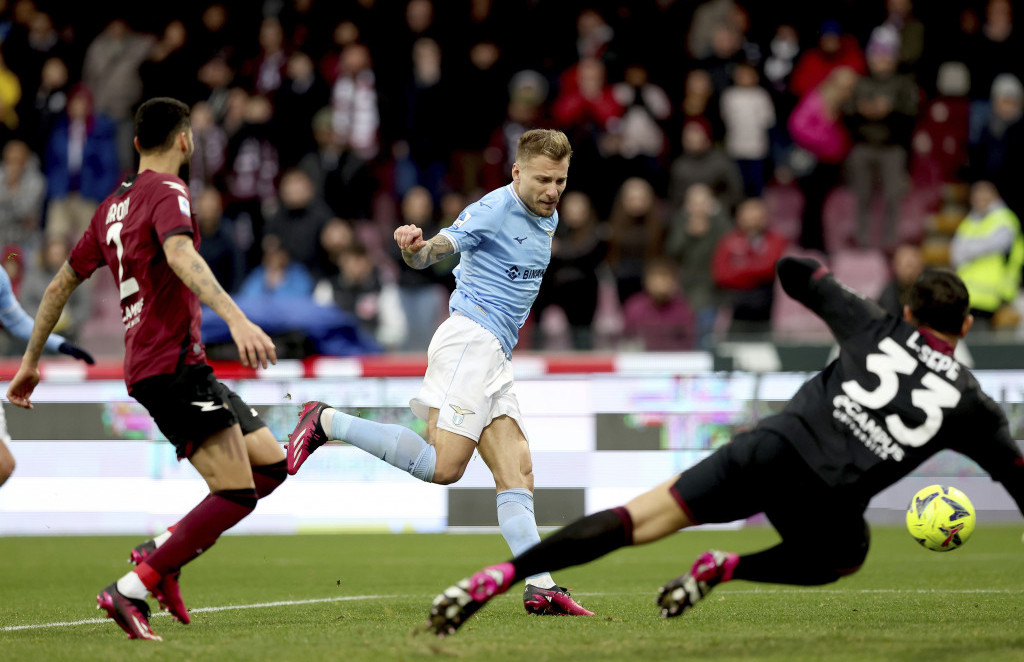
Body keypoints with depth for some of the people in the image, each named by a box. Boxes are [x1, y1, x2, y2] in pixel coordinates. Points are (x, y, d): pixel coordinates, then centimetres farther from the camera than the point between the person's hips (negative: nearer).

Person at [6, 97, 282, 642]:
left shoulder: (113, 205, 20)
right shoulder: (167, 192, -7)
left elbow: (62, 282, 25)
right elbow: (180, 256, -28)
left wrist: (31, 360, 33)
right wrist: (236, 319, -40)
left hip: (151, 367, 9)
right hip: (171, 365, -9)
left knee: (271, 464, 9)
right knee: (237, 492, -15)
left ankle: (162, 552, 7)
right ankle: (132, 590, -18)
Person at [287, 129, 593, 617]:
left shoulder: (547, 219, 17)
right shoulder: (494, 210, -11)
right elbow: (429, 253, -20)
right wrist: (413, 246, -40)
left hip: (493, 356, 9)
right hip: (470, 338, -9)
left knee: (516, 471, 1)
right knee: (443, 465, -18)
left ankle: (541, 587, -4)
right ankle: (326, 422, -8)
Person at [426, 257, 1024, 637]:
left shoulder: (875, 328, 18)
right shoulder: (973, 404, 15)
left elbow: (795, 271, 22)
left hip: (777, 445, 1)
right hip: (831, 500, -1)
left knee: (640, 520, 0)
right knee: (847, 556, 32)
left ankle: (503, 574, -15)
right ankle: (727, 569, 8)